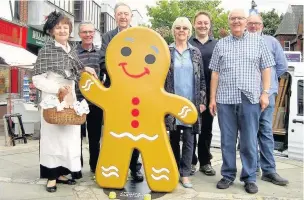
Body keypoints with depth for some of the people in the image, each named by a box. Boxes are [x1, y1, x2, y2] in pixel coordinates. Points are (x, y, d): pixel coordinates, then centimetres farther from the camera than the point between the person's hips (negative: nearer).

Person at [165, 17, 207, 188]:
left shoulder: (196, 52, 8)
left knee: (189, 139, 1)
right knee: (174, 137, 9)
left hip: (191, 102, 1)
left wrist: (202, 101, 1)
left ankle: (185, 174, 10)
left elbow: (202, 78, 7)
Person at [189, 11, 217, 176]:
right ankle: (190, 161, 18)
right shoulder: (188, 44, 3)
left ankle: (205, 162, 21)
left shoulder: (217, 44, 8)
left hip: (209, 92, 2)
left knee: (206, 128, 10)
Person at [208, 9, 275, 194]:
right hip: (225, 99, 1)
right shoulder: (221, 44, 11)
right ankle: (228, 175, 20)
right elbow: (215, 73, 10)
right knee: (227, 140, 7)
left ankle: (250, 177, 16)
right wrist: (213, 98, 5)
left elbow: (266, 69, 6)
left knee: (249, 141, 4)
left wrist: (265, 93, -4)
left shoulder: (258, 41, 9)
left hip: (250, 99, -1)